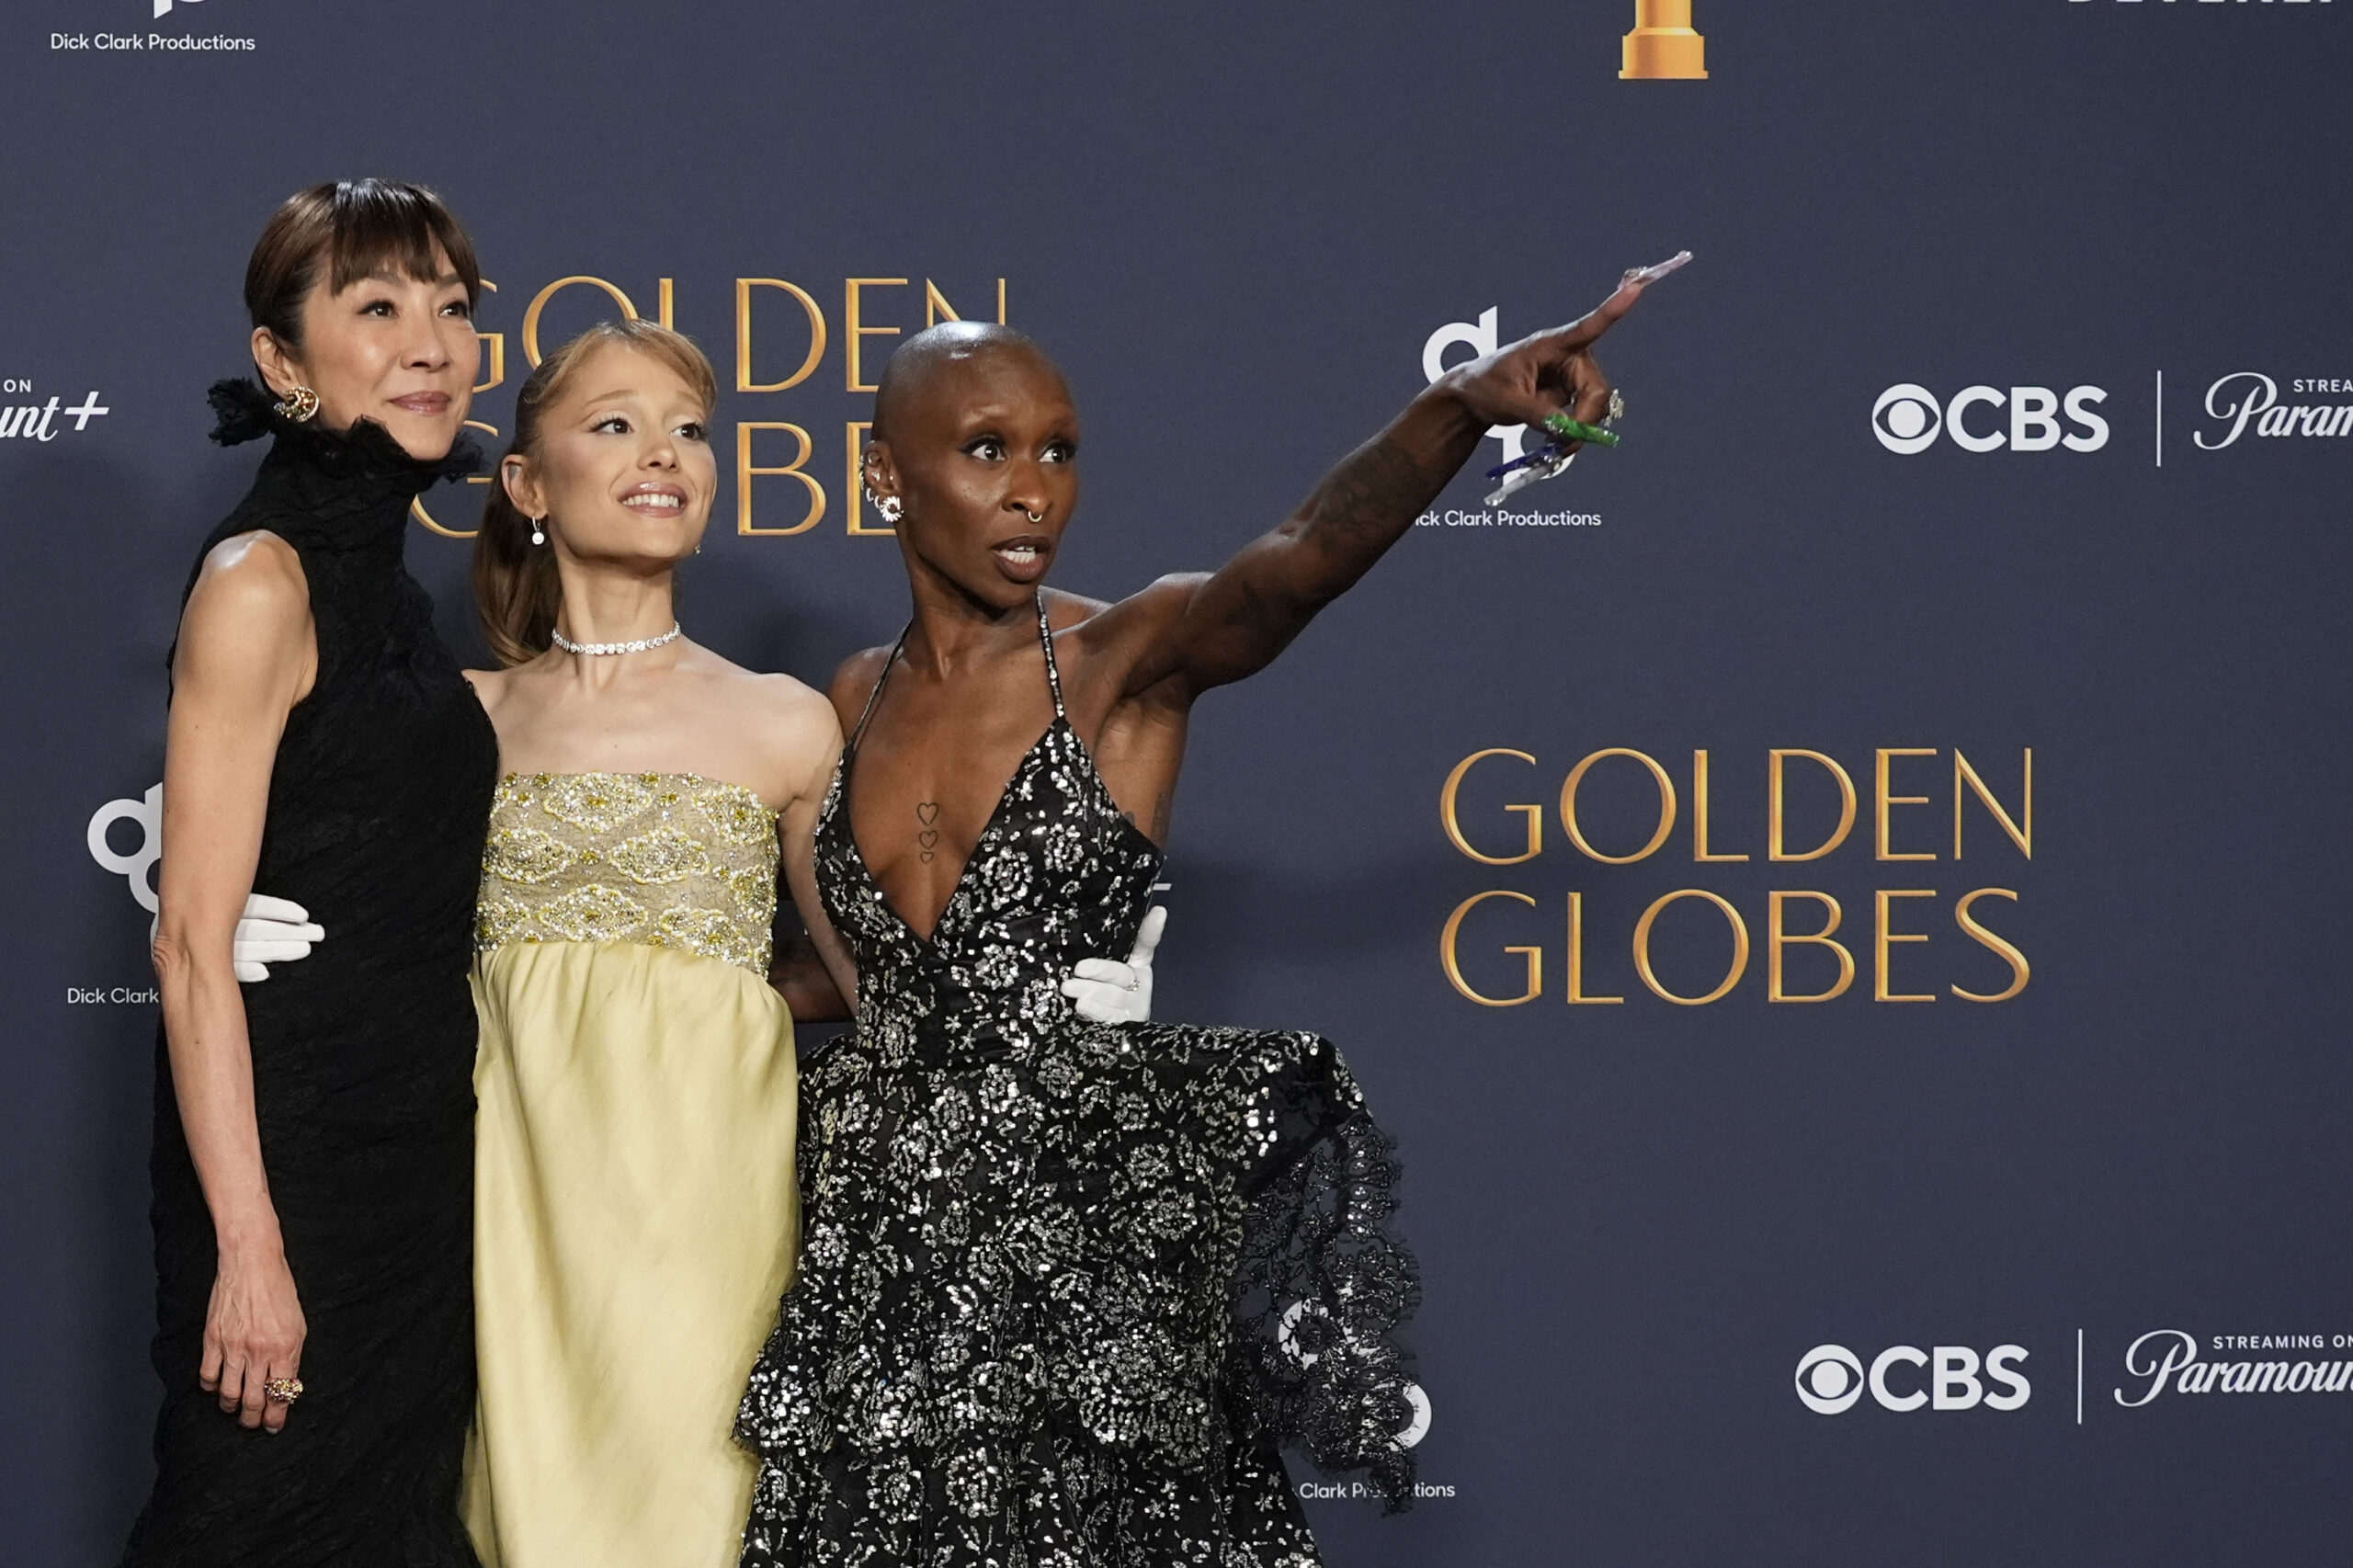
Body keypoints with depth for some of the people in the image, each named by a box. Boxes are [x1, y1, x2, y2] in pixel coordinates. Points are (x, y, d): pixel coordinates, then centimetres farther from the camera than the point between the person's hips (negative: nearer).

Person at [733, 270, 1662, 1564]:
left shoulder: (1128, 659, -7)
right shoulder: (860, 700, 9)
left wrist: (1461, 407, -44)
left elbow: (1293, 567, -29)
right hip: (884, 1248, 4)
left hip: (1092, 1246, -4)